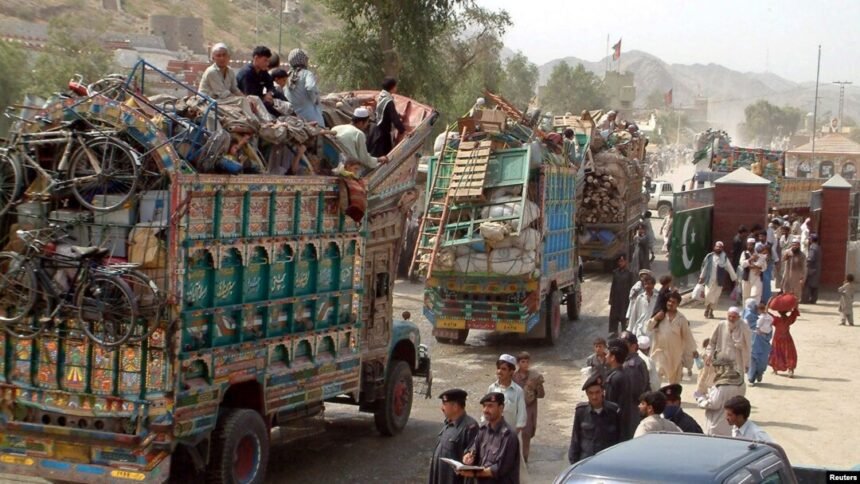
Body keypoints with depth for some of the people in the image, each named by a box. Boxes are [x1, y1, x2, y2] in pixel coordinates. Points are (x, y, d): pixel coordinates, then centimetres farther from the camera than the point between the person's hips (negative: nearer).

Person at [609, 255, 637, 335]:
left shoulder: (630, 273, -8)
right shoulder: (615, 272, 6)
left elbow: (632, 287, -7)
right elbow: (613, 285, 10)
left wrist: (630, 299, -10)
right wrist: (611, 298, 9)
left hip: (625, 298, -4)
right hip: (615, 298, 4)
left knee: (624, 316, 3)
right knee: (613, 316, 7)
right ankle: (613, 332, 19)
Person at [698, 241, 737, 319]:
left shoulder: (724, 258, -1)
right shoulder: (709, 256, -1)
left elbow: (730, 268, 0)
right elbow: (704, 267, 7)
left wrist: (735, 278, -1)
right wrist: (701, 277, 10)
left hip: (718, 281, 0)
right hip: (709, 280, 0)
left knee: (715, 298, 3)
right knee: (708, 296, -1)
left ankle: (711, 312, 18)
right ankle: (707, 310, 20)